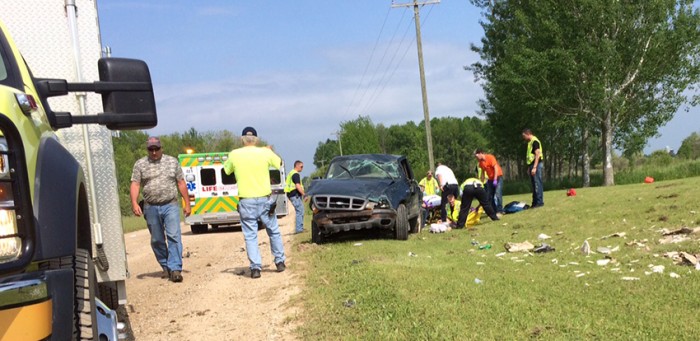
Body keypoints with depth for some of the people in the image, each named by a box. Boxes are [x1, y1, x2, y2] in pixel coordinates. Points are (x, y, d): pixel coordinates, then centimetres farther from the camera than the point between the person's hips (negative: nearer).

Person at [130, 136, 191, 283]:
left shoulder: (172, 162, 9)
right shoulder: (140, 164, 7)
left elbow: (181, 183, 10)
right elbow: (135, 185, 1)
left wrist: (187, 203, 6)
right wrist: (134, 203, -14)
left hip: (170, 206, -1)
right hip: (151, 208, 1)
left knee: (174, 236, -12)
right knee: (157, 240, 9)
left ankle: (175, 269, -14)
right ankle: (165, 267, 24)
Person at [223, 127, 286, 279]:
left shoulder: (234, 154, -5)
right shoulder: (265, 153, -4)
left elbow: (226, 170, 14)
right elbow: (280, 163, 15)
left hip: (246, 201, -1)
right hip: (265, 199, 1)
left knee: (250, 235, 5)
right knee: (274, 231, 17)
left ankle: (255, 268, 0)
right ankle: (280, 262, 25)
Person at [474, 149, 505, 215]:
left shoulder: (490, 157, -16)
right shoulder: (481, 162, 3)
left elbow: (496, 168, -18)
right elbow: (482, 172, 13)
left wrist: (495, 180, -23)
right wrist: (482, 182, 10)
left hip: (498, 177, -7)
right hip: (490, 179, 7)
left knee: (498, 194, -16)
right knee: (489, 195, 3)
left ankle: (499, 211, -16)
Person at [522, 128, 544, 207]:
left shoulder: (535, 141, -11)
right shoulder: (530, 142, 18)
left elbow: (537, 155, -18)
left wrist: (534, 167, -22)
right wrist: (529, 168, 19)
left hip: (536, 165, -10)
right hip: (531, 165, 10)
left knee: (537, 184, -8)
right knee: (534, 184, 11)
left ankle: (540, 202, -5)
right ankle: (535, 202, 14)